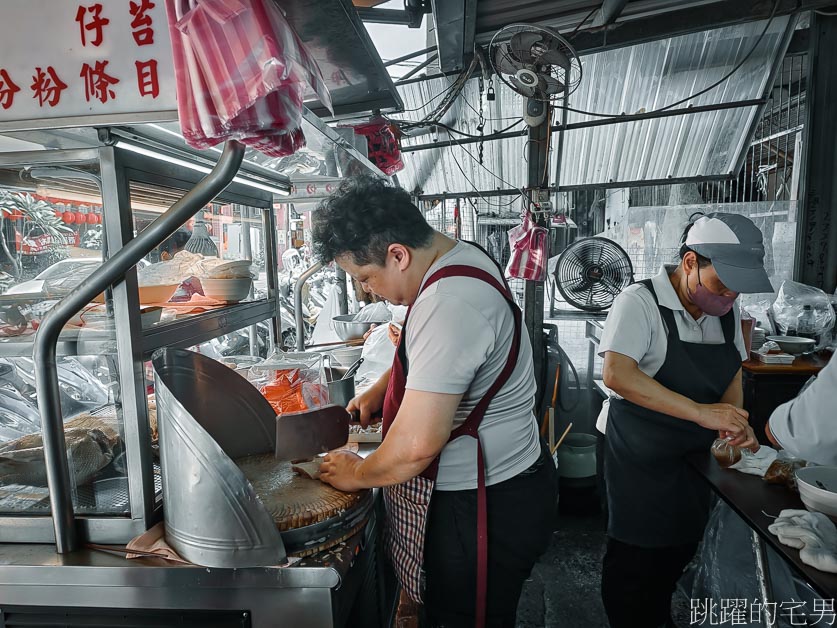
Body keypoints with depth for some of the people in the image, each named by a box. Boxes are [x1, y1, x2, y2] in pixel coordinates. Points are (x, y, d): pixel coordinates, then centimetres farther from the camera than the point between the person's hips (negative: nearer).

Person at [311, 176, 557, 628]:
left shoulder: (449, 303, -31)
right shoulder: (459, 259, 2)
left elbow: (416, 445, -31)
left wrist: (357, 474, -11)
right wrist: (379, 390, 9)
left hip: (482, 511, -9)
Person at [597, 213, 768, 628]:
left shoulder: (725, 311, 0)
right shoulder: (640, 302, -22)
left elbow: (733, 373, 11)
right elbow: (616, 374, -34)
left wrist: (733, 418, -8)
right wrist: (700, 412, -37)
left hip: (694, 454, 7)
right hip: (639, 457, -7)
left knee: (681, 549, 23)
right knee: (634, 559, 8)